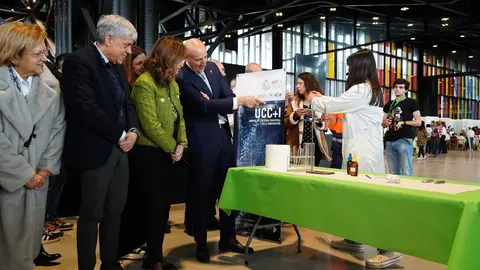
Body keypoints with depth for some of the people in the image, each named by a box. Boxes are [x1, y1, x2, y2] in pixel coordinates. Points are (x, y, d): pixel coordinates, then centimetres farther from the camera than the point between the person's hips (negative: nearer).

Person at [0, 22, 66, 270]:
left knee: (28, 245, 14)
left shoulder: (49, 92, 7)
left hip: (37, 179, 4)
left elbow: (58, 130, 5)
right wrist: (24, 174, -13)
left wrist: (46, 167, -6)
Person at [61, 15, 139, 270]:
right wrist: (120, 135, -14)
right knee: (91, 214, 5)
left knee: (115, 211, 15)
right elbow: (87, 109, -22)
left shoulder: (117, 65, 12)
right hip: (96, 150, -8)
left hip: (120, 147, 8)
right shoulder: (78, 61, -14)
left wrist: (133, 130, -4)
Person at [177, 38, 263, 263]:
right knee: (202, 192, 5)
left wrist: (212, 101, -15)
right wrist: (240, 101, -24)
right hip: (202, 141, -7)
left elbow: (227, 95, 7)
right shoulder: (182, 77, -14)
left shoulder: (212, 67, 8)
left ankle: (228, 238, 28)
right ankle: (201, 244, 21)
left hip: (223, 134, 7)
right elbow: (204, 106, -23)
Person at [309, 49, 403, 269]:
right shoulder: (371, 89, 16)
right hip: (364, 148, 10)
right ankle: (354, 239, 25)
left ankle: (388, 249, -7)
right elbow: (341, 104, 25)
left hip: (364, 150, -10)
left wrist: (314, 100, 12)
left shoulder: (361, 89, -14)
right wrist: (322, 98, 29)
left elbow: (334, 105, -6)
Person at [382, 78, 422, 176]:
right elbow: (383, 123, 21)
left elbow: (418, 122, -2)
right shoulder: (388, 104, 17)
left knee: (406, 172, -7)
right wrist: (386, 123, -2)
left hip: (404, 139, -5)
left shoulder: (412, 102, 4)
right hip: (390, 140, 5)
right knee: (393, 173, 8)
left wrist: (403, 122, -14)